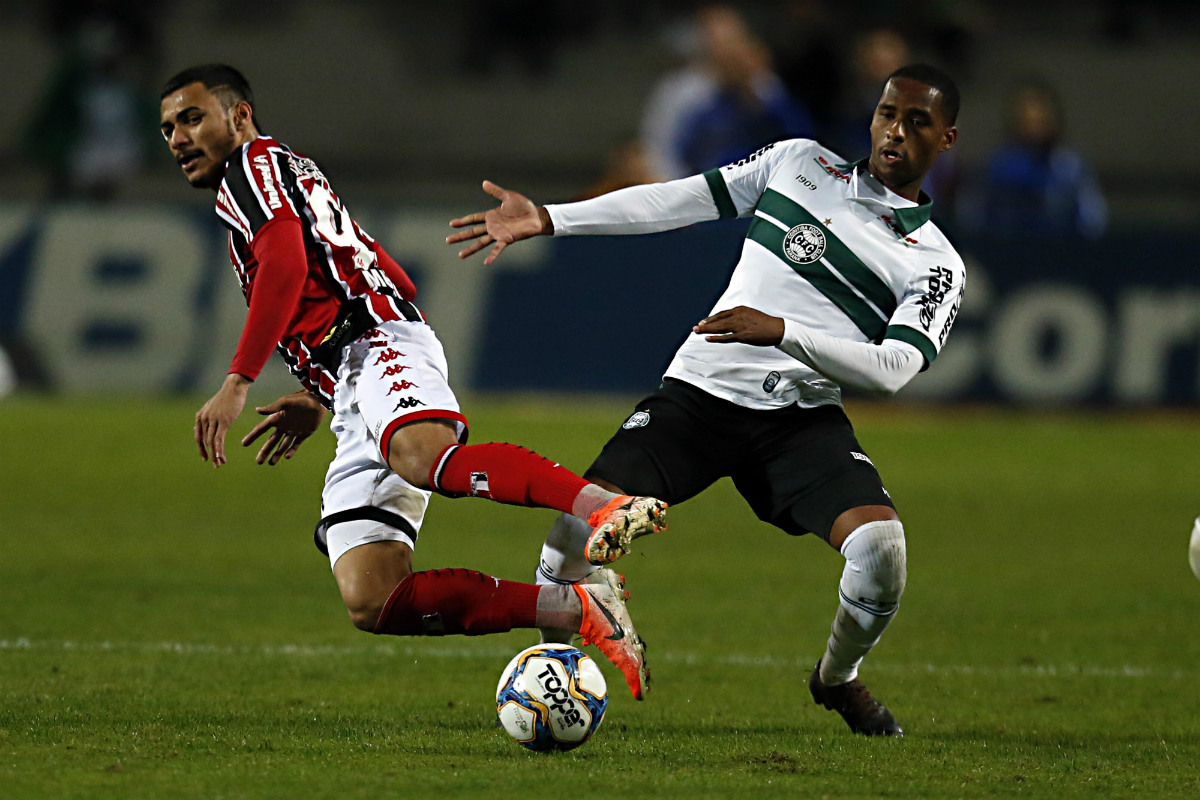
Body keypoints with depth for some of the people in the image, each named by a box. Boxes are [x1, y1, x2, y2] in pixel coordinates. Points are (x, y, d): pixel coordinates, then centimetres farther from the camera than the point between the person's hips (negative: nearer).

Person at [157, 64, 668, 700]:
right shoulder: (293, 178, 36)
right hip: (353, 405, 9)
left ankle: (605, 508, -60)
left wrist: (237, 384, -20)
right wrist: (317, 399, 40)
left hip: (379, 347, -9)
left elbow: (285, 267, -14)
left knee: (423, 457, -43)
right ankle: (578, 608, -13)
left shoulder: (252, 166, 7)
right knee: (369, 603, -11)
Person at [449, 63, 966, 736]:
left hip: (803, 417, -1)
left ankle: (838, 677, 6)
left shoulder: (937, 265, 5)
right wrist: (546, 220, 5)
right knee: (577, 524, -20)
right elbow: (678, 202, 12)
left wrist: (781, 332, -23)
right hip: (700, 391, 1)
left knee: (881, 543, -26)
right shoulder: (800, 163, 13)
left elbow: (893, 368, -10)